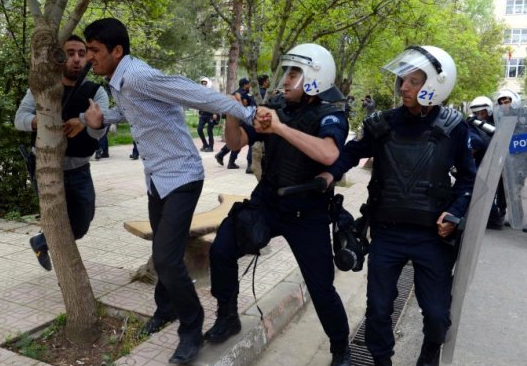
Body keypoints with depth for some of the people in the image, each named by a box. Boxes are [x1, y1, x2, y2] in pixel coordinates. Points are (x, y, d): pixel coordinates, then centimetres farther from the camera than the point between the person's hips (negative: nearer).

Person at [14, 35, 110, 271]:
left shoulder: (96, 91, -6)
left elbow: (99, 131, -19)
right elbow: (19, 118, -11)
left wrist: (86, 121, -43)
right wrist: (39, 121, -33)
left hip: (79, 170, 2)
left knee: (81, 226, 12)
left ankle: (41, 242, 42)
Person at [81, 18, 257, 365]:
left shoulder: (139, 77, -22)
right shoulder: (120, 83, 7)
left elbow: (199, 95, -28)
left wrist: (247, 114, -32)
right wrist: (99, 118, 6)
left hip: (180, 177, -9)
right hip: (156, 178, 10)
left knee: (167, 258, -13)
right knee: (162, 254, 20)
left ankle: (192, 330, 7)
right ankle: (167, 308, 42)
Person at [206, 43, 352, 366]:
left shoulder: (329, 115, -15)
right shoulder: (278, 107, 0)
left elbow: (329, 154, -38)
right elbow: (237, 142, 3)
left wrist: (281, 128, -40)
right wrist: (233, 114, -16)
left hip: (308, 214, -4)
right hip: (267, 202, 4)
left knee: (321, 288, 2)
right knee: (221, 251, -10)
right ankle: (228, 317, 15)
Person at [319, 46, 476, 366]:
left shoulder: (453, 128, -5)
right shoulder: (384, 124, -3)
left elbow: (468, 177, 4)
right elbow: (354, 151, 7)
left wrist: (455, 213, -10)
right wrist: (331, 173, -13)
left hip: (432, 235, -1)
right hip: (387, 232, 1)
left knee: (436, 311, 10)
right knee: (378, 308, 10)